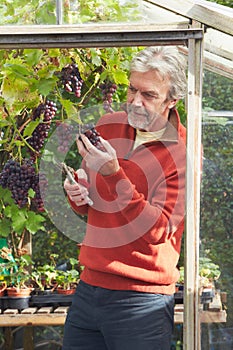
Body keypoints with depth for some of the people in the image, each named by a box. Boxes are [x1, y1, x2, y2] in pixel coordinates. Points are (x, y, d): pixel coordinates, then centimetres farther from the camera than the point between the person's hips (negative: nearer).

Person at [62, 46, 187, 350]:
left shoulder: (184, 152, -10)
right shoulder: (108, 126, 6)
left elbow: (157, 231, -18)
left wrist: (114, 174, -25)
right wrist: (78, 194, -6)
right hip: (88, 288, 5)